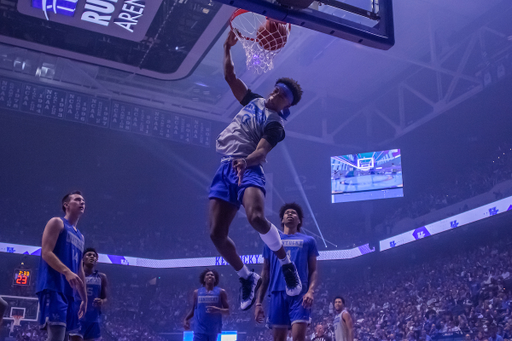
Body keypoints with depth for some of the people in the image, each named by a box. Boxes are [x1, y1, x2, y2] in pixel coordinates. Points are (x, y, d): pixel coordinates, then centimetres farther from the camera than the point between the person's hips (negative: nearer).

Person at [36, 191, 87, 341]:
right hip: (53, 287, -9)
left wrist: (84, 298, 23)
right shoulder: (57, 222, 3)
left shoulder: (80, 236, 26)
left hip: (70, 292, 9)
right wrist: (67, 272, -25)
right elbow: (46, 253, -10)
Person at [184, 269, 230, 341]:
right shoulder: (197, 292, 8)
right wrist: (186, 319, 1)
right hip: (200, 328, 0)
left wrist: (218, 310, -19)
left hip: (213, 329, 1)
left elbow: (227, 311, 2)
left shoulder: (221, 292, 3)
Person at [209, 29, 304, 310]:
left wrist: (246, 161, -38)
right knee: (216, 234, -4)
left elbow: (262, 151, -17)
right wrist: (228, 48, 13)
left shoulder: (275, 124, 0)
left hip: (248, 169, -6)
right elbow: (230, 76, 23)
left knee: (256, 217, -35)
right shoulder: (253, 101, 20)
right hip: (225, 169, 6)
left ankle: (287, 265, -11)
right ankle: (247, 278, 16)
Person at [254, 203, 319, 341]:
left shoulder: (308, 241, 15)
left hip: (300, 293, -2)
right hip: (277, 293, 2)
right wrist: (258, 302, 9)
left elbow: (313, 271, 9)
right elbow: (265, 273, 17)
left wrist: (311, 291, -11)